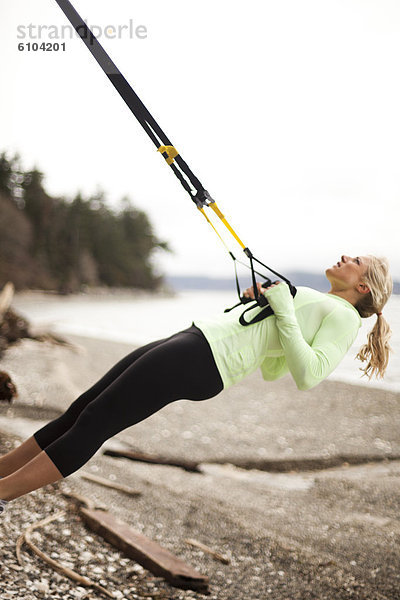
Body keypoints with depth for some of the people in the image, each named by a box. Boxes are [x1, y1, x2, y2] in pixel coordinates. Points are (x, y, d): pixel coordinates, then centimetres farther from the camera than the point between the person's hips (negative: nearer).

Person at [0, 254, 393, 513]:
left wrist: (284, 311, -11)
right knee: (81, 409, 5)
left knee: (92, 423, -10)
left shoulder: (343, 315, 0)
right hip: (190, 339, 9)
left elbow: (308, 375, -17)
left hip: (201, 362, -9)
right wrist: (262, 301, 23)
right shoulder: (316, 305, 26)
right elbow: (271, 370, 30)